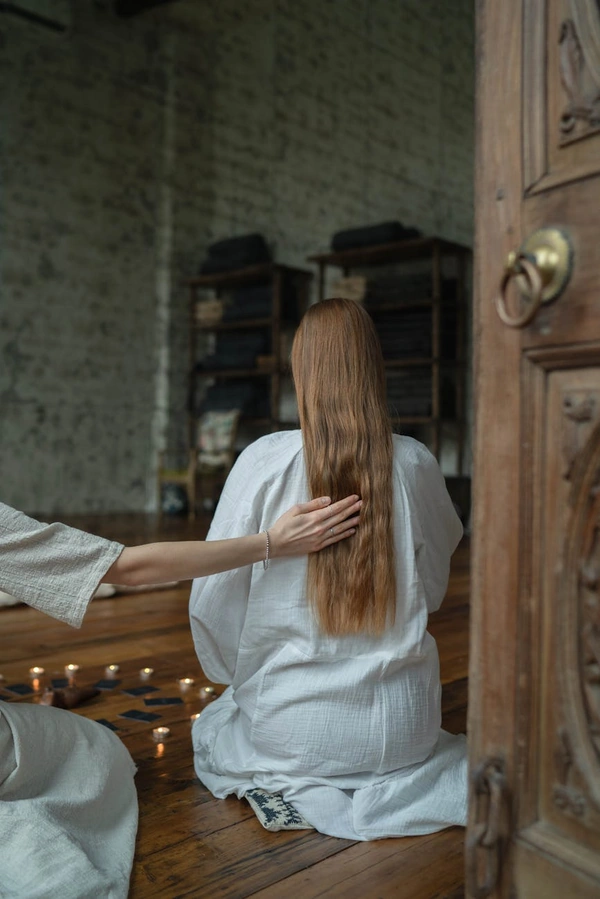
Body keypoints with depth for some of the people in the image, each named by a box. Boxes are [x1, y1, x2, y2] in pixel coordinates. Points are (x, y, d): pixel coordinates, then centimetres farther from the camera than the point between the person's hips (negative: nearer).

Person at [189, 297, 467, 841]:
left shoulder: (265, 461, -15)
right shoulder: (415, 465, -8)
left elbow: (214, 598, -8)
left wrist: (240, 676, 12)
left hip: (291, 728, -3)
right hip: (401, 729, 3)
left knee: (211, 728, 31)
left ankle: (294, 789, 6)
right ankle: (383, 788, 11)